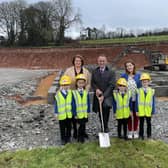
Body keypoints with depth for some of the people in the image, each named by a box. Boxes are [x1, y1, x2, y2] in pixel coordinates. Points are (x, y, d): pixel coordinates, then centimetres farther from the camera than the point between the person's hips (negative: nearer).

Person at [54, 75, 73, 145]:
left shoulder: (70, 93, -5)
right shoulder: (58, 94, -8)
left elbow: (72, 103, -1)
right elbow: (56, 104, -5)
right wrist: (56, 113, -6)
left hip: (69, 114, 1)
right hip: (61, 114, -1)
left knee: (69, 126, 16)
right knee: (62, 128, 10)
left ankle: (68, 137, 32)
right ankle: (63, 139, 24)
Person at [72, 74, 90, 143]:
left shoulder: (86, 93, 2)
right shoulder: (74, 93, -7)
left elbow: (88, 103, 6)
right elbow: (73, 104, -6)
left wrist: (88, 111, 2)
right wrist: (75, 114, -7)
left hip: (85, 113, 3)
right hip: (78, 114, -3)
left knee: (83, 125, 13)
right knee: (81, 125, 2)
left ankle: (82, 135, 32)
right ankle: (80, 137, 19)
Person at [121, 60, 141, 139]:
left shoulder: (138, 75, -1)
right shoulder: (123, 76, -3)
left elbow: (140, 87, 4)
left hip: (136, 99, 1)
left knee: (136, 115, 10)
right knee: (128, 116, 8)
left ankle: (135, 131, 25)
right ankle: (130, 131, 22)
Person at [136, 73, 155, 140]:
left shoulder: (151, 91, -2)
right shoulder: (138, 91, -3)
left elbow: (153, 102, 0)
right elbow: (137, 102, -2)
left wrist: (153, 111, -1)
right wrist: (137, 110, -5)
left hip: (148, 112, 0)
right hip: (141, 111, 0)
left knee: (148, 123, 12)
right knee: (141, 123, 11)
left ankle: (149, 135, 26)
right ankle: (141, 135, 23)